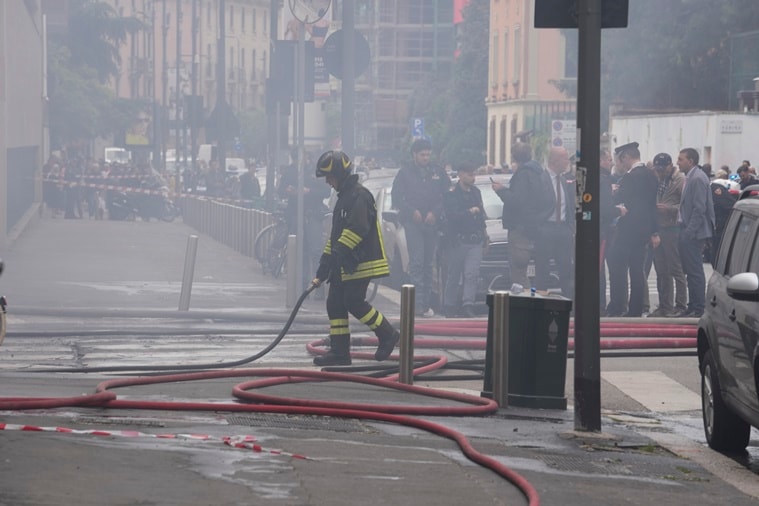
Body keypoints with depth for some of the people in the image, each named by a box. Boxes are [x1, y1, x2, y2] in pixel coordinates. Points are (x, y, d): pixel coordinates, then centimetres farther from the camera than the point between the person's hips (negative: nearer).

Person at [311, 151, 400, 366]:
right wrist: (323, 271, 21)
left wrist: (339, 252, -27)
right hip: (344, 265, 10)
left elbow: (357, 229, -24)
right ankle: (339, 351, 7)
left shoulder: (359, 196, -13)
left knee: (354, 301, -12)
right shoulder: (343, 197, 20)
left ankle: (387, 334, 4)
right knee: (335, 303, 4)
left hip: (361, 263, -10)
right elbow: (336, 235, 24)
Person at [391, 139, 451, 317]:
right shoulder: (405, 172, 5)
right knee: (416, 262, -13)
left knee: (428, 263, 5)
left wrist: (435, 212, -6)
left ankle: (427, 303, 9)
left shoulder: (438, 172, 10)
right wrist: (412, 212, -10)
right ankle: (418, 303, -18)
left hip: (432, 223, 3)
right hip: (413, 222, -3)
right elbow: (396, 198, 3)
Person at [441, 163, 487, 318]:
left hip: (475, 241, 4)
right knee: (453, 276, 3)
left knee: (472, 274, -11)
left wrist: (483, 232, 24)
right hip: (457, 240, -4)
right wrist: (469, 212, -25)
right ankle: (450, 306, 13)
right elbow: (452, 216, -18)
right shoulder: (451, 195, -5)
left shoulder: (475, 192, 15)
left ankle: (468, 305, -17)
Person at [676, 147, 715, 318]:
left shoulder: (698, 179, -15)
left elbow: (699, 209, -19)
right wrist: (685, 231, 16)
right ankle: (693, 306, 17)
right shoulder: (690, 178, 15)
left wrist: (689, 233, -20)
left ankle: (699, 308, -4)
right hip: (688, 233, 10)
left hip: (694, 233, -10)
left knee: (695, 272, -7)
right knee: (691, 271, 12)